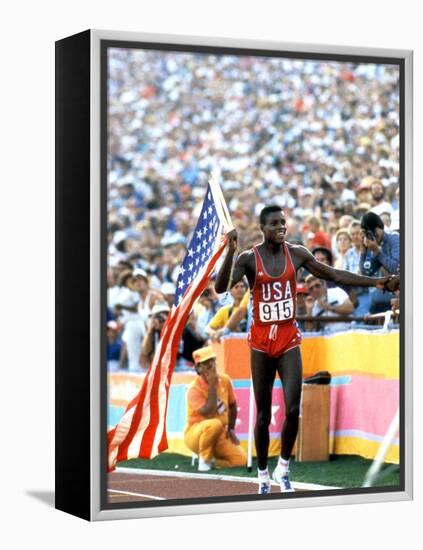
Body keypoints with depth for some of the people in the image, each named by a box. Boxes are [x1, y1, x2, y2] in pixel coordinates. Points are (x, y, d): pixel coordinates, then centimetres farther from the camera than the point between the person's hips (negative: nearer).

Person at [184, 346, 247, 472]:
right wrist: (212, 385, -27)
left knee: (241, 459, -17)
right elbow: (208, 412, -31)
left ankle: (210, 459, 7)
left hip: (221, 435, 5)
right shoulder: (194, 388, -19)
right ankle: (204, 459, -16)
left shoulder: (224, 380, 0)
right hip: (195, 434, -5)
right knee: (215, 424, -39)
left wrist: (231, 429, 7)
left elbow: (232, 406, 14)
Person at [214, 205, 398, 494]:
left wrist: (376, 282, 1)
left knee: (293, 410, -11)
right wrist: (230, 252, -36)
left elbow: (334, 275, 7)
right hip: (261, 343, -2)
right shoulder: (249, 259, -9)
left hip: (289, 341, 2)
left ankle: (284, 468, 9)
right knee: (263, 415, 4)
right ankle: (263, 476, 18)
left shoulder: (297, 254, 0)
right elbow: (221, 287, -22)